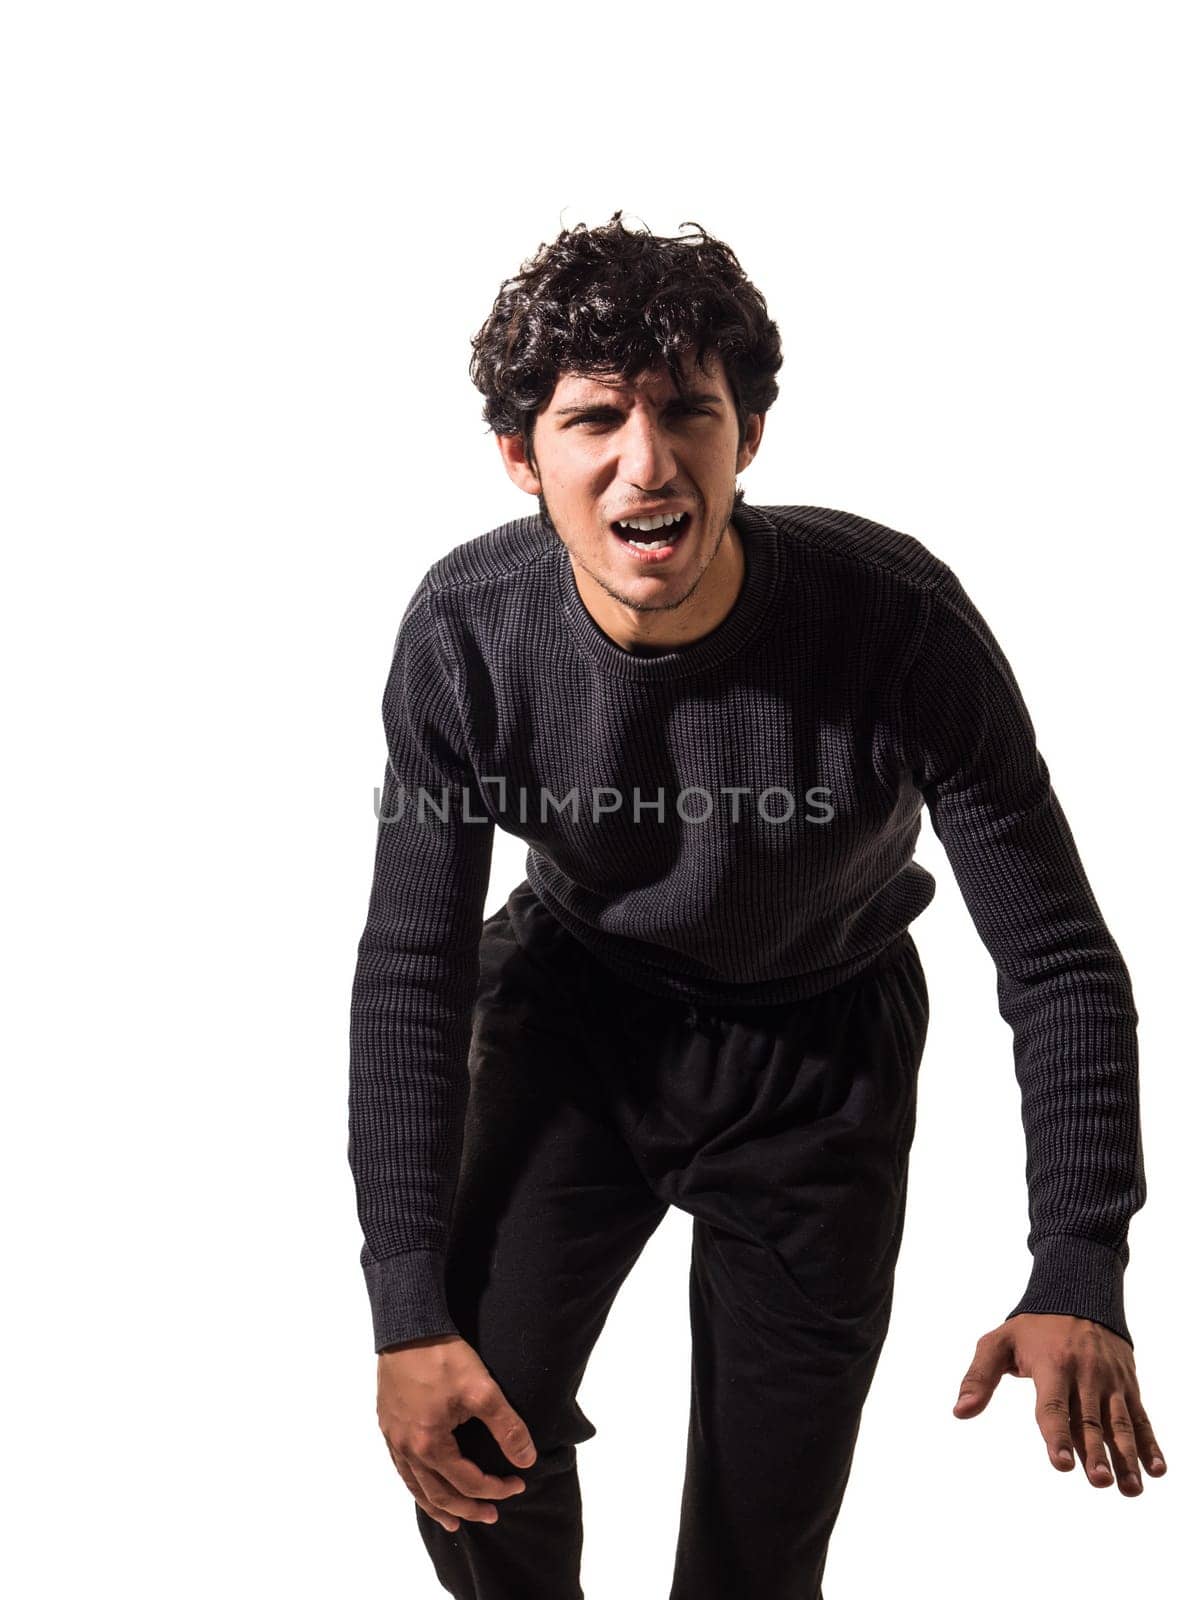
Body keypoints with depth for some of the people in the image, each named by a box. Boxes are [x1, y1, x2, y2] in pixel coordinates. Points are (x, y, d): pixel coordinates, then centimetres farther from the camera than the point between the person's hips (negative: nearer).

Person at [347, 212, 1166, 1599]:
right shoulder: (466, 632, -24)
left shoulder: (901, 625, -30)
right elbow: (412, 970, -15)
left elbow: (1060, 959, -21)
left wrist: (1078, 1277, -30)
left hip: (818, 1051, -1)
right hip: (576, 1005, 1)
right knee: (466, 1439, -6)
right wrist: (408, 1310, -19)